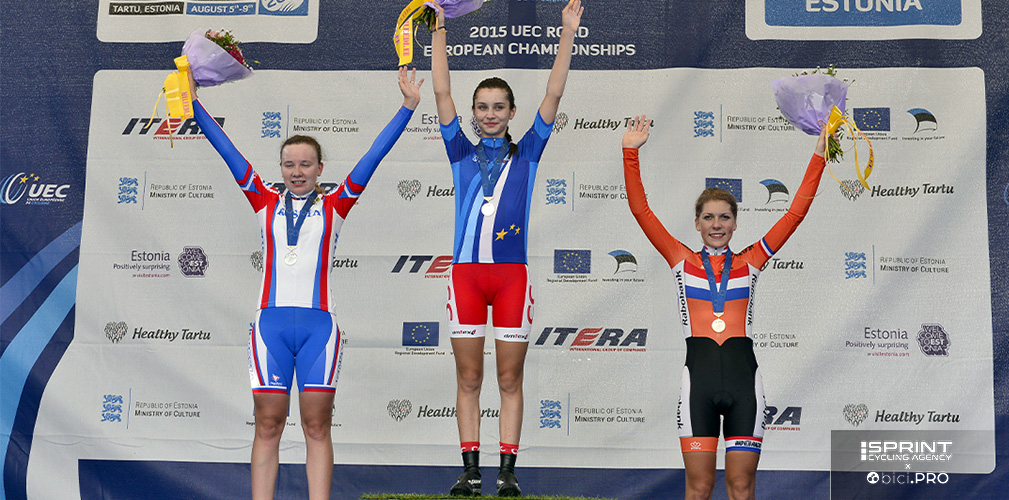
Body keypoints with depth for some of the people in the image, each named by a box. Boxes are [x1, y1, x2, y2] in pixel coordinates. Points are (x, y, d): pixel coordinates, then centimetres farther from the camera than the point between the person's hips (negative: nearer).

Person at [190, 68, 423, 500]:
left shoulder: (334, 206, 10)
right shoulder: (265, 203, 13)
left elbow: (373, 156, 6)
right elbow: (228, 152, 13)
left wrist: (407, 107, 3)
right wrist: (193, 104, 12)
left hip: (319, 324, -1)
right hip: (271, 322, 1)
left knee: (317, 426, 1)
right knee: (268, 426, 2)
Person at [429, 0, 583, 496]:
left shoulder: (527, 153, 11)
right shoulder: (462, 154, 12)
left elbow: (553, 96, 6)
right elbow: (442, 93, 8)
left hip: (512, 273, -1)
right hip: (466, 272, 1)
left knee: (510, 379, 3)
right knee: (468, 379, 4)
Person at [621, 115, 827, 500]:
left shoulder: (749, 262, 11)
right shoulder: (682, 261, 9)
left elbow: (796, 212, 11)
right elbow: (641, 210, 5)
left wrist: (817, 157, 8)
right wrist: (631, 152, 0)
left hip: (743, 377, 1)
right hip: (699, 377, -1)